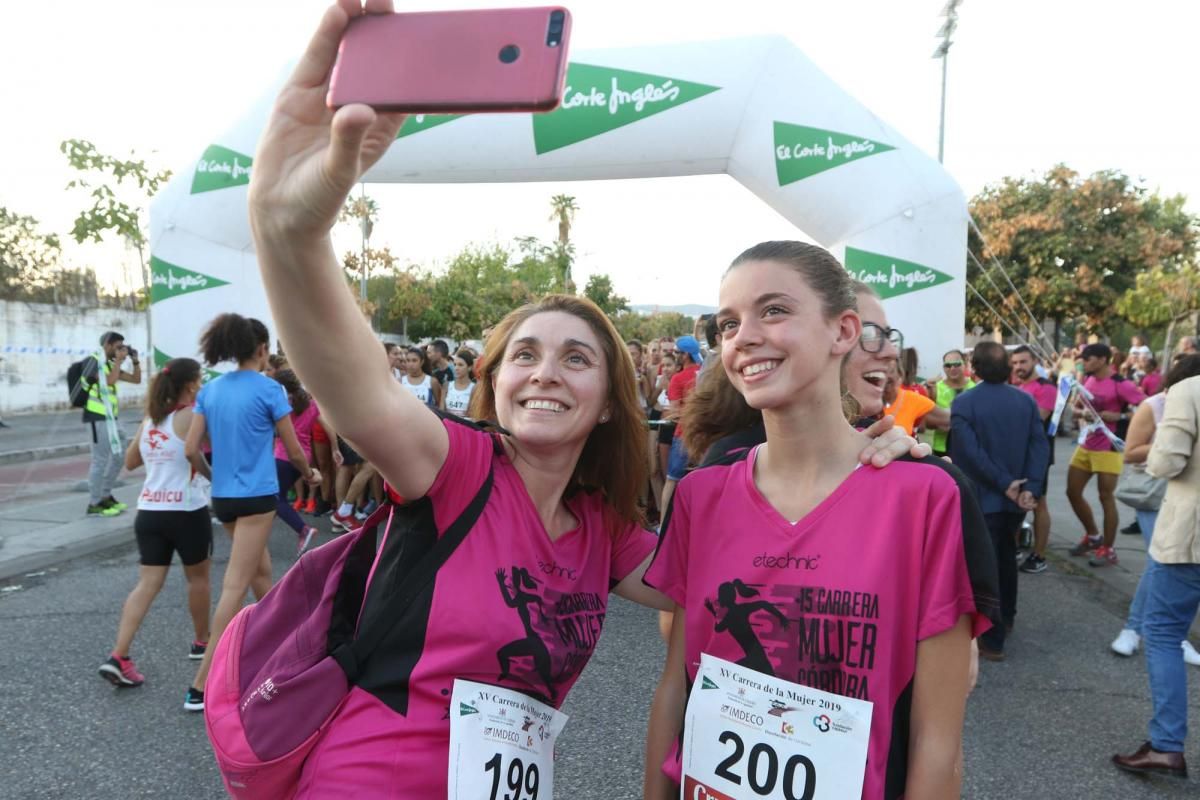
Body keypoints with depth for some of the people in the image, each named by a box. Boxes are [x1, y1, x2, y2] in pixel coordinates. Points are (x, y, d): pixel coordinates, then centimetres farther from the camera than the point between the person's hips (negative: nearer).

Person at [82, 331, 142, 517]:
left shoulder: (110, 364, 16)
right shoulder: (93, 361, -9)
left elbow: (136, 379, 18)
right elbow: (110, 381, -25)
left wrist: (135, 361, 6)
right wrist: (119, 360, -15)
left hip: (111, 417, 9)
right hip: (98, 418, -9)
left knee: (119, 456, 14)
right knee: (100, 460, -8)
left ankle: (105, 496, 25)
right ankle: (94, 505, -2)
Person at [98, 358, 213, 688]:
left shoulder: (150, 418, 10)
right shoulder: (190, 416, -10)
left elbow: (130, 461, 20)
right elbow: (199, 461, -18)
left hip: (149, 511, 6)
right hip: (186, 511, -5)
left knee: (148, 583, 5)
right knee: (198, 577, 14)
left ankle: (118, 656, -6)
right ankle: (201, 641, 29)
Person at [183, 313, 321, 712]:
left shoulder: (210, 389, 6)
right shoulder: (269, 389, -10)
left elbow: (191, 450, 3)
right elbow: (293, 449, -4)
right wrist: (310, 475, 16)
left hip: (223, 496, 7)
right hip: (256, 496, -7)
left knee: (261, 570, 23)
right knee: (235, 587, -5)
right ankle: (201, 685, -6)